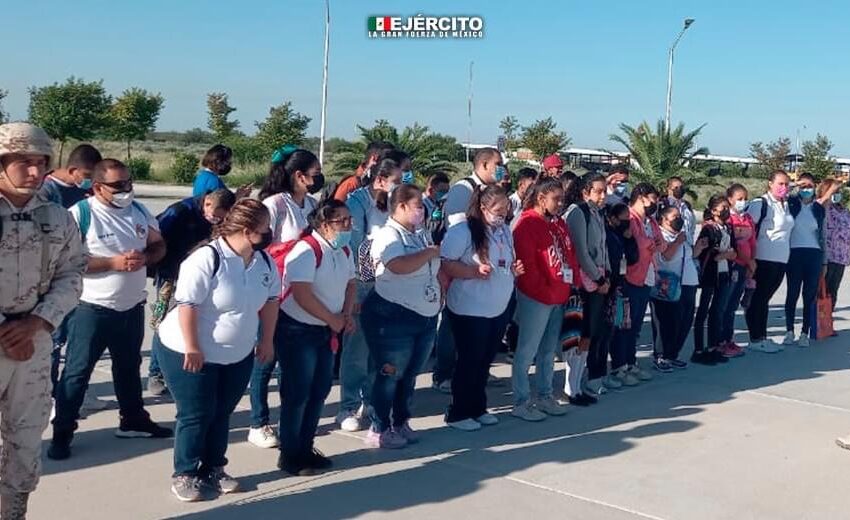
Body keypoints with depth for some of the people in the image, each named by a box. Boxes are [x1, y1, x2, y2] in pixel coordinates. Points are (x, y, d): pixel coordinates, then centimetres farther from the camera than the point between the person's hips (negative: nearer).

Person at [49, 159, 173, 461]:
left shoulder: (139, 211, 3)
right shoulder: (80, 214, -16)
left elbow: (158, 245, 13)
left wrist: (145, 258, -11)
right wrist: (113, 263, -26)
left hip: (132, 307, 6)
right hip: (92, 309, -6)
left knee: (129, 367, 21)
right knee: (77, 371, 2)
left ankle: (133, 420, 37)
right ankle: (62, 433, 13)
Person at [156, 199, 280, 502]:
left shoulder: (264, 261, -2)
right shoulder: (207, 259, -25)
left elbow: (271, 300, 10)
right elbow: (187, 305, -25)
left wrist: (266, 340, 10)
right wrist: (192, 348, -23)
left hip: (238, 355, 7)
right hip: (191, 353, -6)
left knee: (222, 414, 15)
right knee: (196, 415, 0)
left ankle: (213, 470, 28)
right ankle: (184, 475, 15)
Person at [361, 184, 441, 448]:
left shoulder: (421, 236, 14)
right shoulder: (388, 236, -13)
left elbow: (438, 268, 25)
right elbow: (400, 266, -31)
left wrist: (440, 293, 9)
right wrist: (430, 252, -15)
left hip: (426, 317, 8)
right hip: (393, 317, -8)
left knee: (410, 375, 15)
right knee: (390, 375, 0)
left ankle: (401, 423, 29)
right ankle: (379, 430, 12)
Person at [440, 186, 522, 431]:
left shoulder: (505, 231, 10)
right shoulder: (462, 231, -15)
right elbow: (444, 264, -21)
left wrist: (515, 268, 2)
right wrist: (474, 271, -28)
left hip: (499, 309, 7)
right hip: (470, 310, -7)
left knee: (485, 361, 15)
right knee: (469, 361, 1)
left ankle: (478, 408, 28)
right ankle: (457, 414, 15)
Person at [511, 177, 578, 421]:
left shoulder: (559, 223, 14)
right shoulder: (527, 223, -11)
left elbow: (570, 254, 19)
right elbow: (526, 263, -17)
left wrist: (575, 280, 7)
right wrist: (543, 291, -14)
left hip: (559, 297, 8)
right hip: (536, 298, -8)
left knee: (549, 351, 15)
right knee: (527, 351, -1)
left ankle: (545, 396, 26)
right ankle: (521, 403, 6)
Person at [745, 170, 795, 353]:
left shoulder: (786, 205, 12)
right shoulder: (760, 204, -11)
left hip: (781, 260, 7)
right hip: (764, 260, -7)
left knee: (765, 298, 15)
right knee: (758, 299, 1)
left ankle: (762, 337, 22)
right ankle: (755, 340, 8)